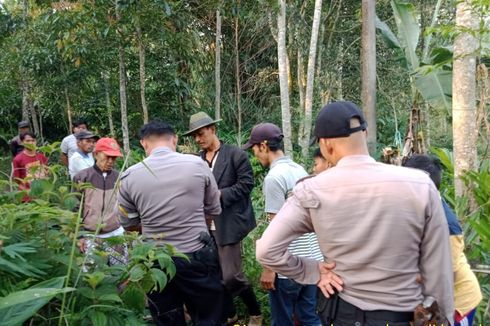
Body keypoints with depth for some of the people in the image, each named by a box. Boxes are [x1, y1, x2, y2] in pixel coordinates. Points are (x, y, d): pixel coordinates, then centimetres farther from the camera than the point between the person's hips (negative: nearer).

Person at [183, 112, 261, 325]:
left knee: (231, 275, -5)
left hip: (228, 224, -5)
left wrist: (219, 194, -17)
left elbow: (246, 184, -10)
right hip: (206, 225, 6)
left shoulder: (236, 155, -6)